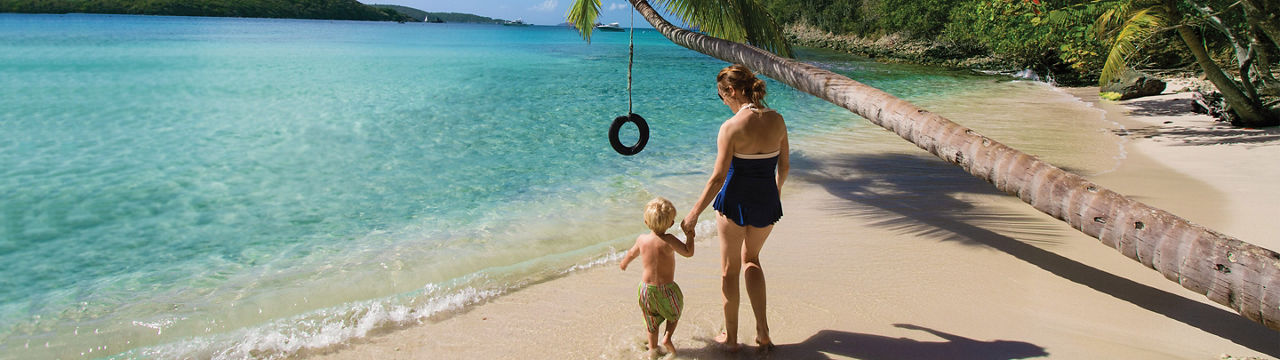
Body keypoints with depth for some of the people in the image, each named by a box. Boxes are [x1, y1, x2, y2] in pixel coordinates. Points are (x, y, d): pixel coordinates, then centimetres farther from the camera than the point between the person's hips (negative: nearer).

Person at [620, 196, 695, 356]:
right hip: (666, 289, -3)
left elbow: (632, 253, 15)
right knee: (675, 312, 25)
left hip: (646, 287, 4)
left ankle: (652, 348, 29)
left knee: (651, 322, 22)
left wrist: (624, 263, 36)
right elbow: (688, 252, -21)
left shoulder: (641, 239, -5)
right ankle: (667, 337, 11)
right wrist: (690, 234, -8)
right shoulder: (668, 240, -20)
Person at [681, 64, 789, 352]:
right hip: (767, 203, 5)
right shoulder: (777, 120, -4)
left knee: (730, 269, 15)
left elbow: (717, 178, -19)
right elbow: (784, 166, 8)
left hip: (735, 201, -5)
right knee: (751, 259, 27)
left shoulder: (732, 127, -19)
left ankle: (730, 337, 27)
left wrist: (694, 214, -10)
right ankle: (762, 331, 19)